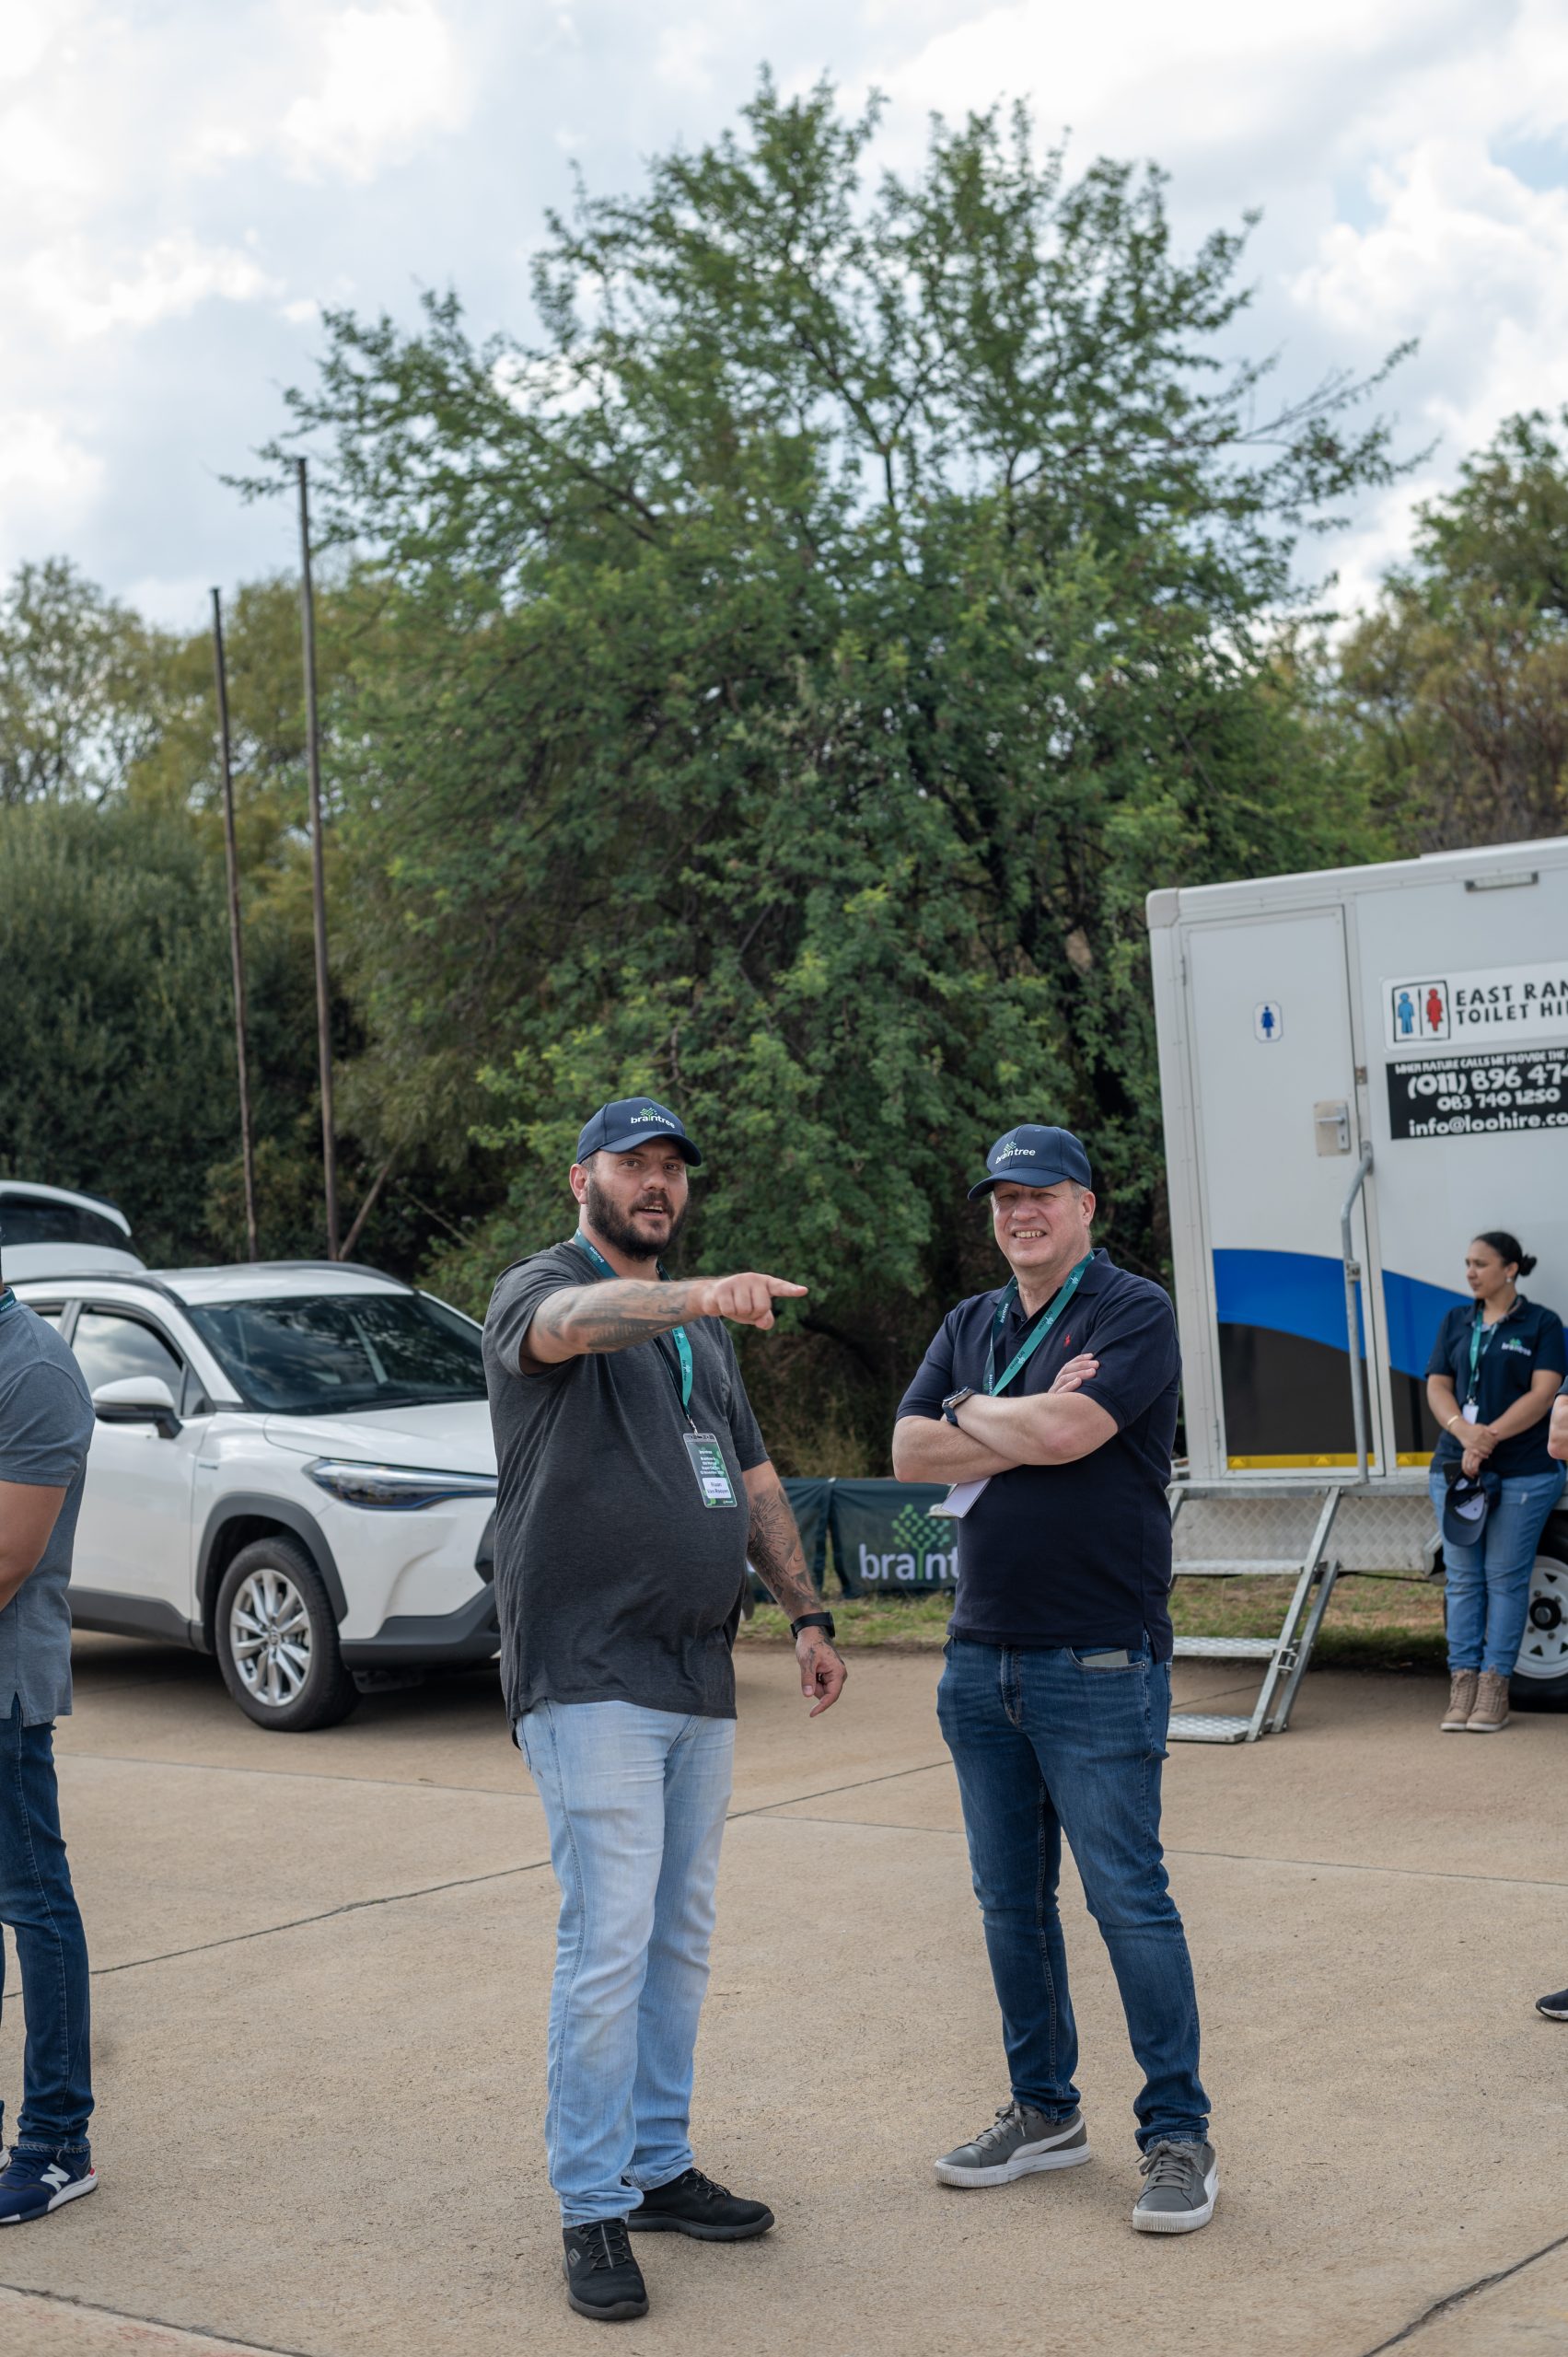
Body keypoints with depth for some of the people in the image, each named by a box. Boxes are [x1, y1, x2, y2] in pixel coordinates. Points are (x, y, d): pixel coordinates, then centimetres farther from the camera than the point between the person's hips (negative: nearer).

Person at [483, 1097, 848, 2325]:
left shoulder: (702, 1330, 20)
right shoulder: (541, 1290, -5)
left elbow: (755, 1479, 23)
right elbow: (576, 1322, -31)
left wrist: (809, 1614, 15)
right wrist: (698, 1295, -50)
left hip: (700, 1678, 8)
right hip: (590, 1680, -8)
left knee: (681, 1939, 13)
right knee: (609, 1942, -10)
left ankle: (660, 2166, 24)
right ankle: (592, 2209, -2)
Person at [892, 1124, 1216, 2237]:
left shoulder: (1134, 1312, -6)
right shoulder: (971, 1325, 14)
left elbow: (1069, 1430, -21)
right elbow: (910, 1452, 1)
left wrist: (972, 1415, -4)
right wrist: (1033, 1430, -10)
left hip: (1099, 1664, -7)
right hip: (982, 1658, 7)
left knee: (1129, 1899, -4)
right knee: (1010, 1903, 13)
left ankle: (1180, 2132, 7)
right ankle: (1044, 2111, 26)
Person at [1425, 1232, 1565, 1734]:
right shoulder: (1455, 1322, 13)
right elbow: (1437, 1387, 7)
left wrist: (1490, 1438, -17)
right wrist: (1465, 1433, -13)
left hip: (1523, 1471, -4)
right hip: (1455, 1467, 4)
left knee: (1505, 1578, -2)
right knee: (1463, 1577, 3)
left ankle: (1493, 1689, 1)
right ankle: (1462, 1684, 6)